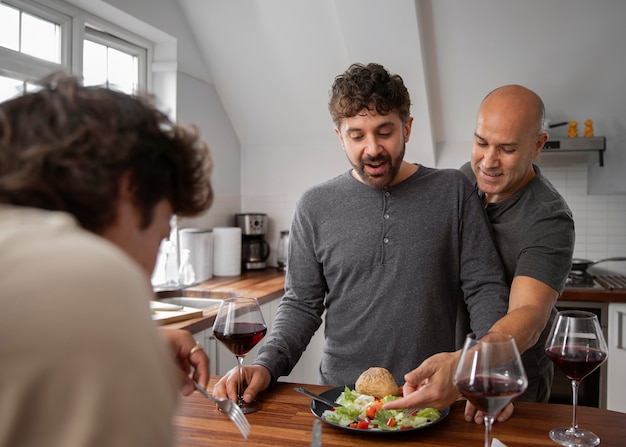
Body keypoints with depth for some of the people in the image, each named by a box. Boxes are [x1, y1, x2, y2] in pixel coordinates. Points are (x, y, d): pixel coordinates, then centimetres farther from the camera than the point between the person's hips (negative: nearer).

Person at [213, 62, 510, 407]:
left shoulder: (452, 192, 3)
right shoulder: (315, 207, 5)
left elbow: (485, 289, 2)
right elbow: (301, 304, 8)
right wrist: (266, 365, -8)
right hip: (341, 394, 1)